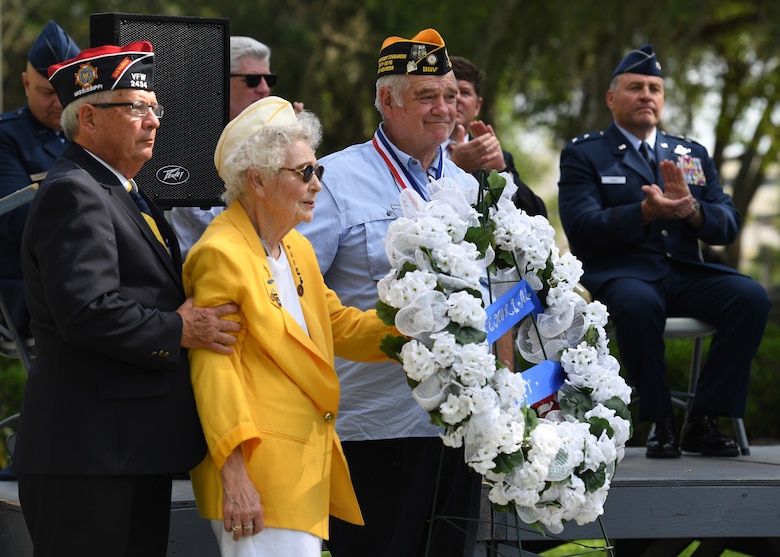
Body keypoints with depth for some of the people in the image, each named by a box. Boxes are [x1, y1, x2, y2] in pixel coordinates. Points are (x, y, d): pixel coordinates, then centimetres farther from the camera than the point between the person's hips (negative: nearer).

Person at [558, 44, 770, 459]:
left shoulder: (693, 155, 20)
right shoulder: (582, 155, 8)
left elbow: (728, 227, 11)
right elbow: (583, 230, -7)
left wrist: (691, 210, -12)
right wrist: (645, 212, -21)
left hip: (684, 273, 4)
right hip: (620, 273, -4)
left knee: (751, 297, -25)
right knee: (639, 304, -39)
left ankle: (703, 422, -18)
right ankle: (660, 423, -21)